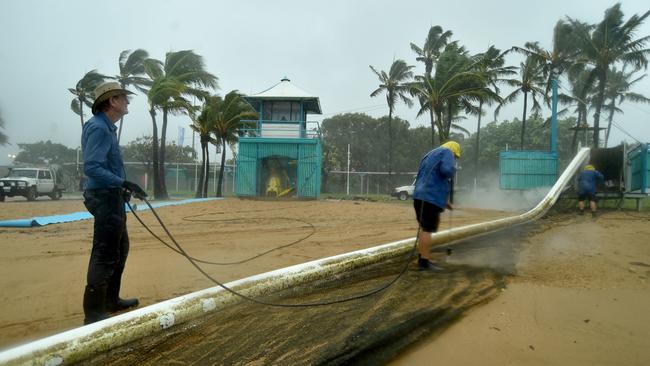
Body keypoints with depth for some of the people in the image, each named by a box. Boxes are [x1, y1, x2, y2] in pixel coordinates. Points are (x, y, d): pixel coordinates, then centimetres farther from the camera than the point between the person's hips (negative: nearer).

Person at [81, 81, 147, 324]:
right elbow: (91, 168, -25)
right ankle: (94, 314, 3)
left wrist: (122, 188, 23)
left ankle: (111, 300, 32)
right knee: (105, 255, -6)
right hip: (105, 198, -11)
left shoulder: (106, 126, 15)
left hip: (111, 197, 11)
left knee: (120, 249, 19)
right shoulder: (99, 128, -16)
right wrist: (123, 183, -30)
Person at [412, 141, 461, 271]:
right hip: (431, 197, -9)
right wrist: (453, 170, 5)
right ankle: (424, 262, -4)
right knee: (427, 229, -6)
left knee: (424, 228, 18)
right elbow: (447, 170, -20)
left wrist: (444, 200, 32)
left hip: (420, 195, 9)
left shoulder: (430, 155, 29)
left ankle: (421, 258, 26)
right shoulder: (447, 152, 2)